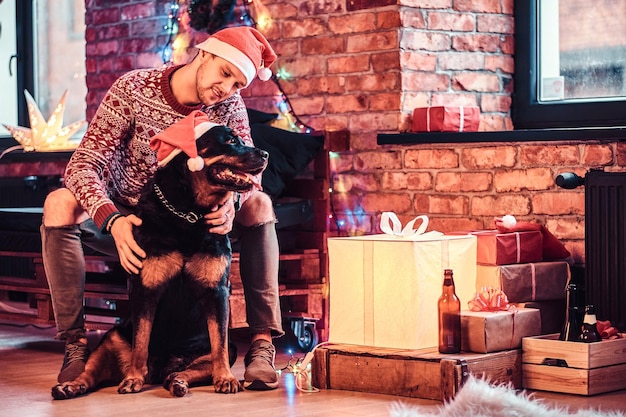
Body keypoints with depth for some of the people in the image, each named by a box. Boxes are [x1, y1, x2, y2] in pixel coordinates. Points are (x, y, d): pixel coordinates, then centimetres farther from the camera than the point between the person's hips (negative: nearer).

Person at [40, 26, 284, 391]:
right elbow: (83, 164, -23)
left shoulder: (230, 106, -7)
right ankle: (76, 343, -27)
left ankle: (262, 344, -24)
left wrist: (231, 201, -41)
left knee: (258, 205, -22)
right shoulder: (133, 89, -17)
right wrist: (112, 220, -43)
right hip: (128, 223, -2)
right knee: (61, 203, -31)